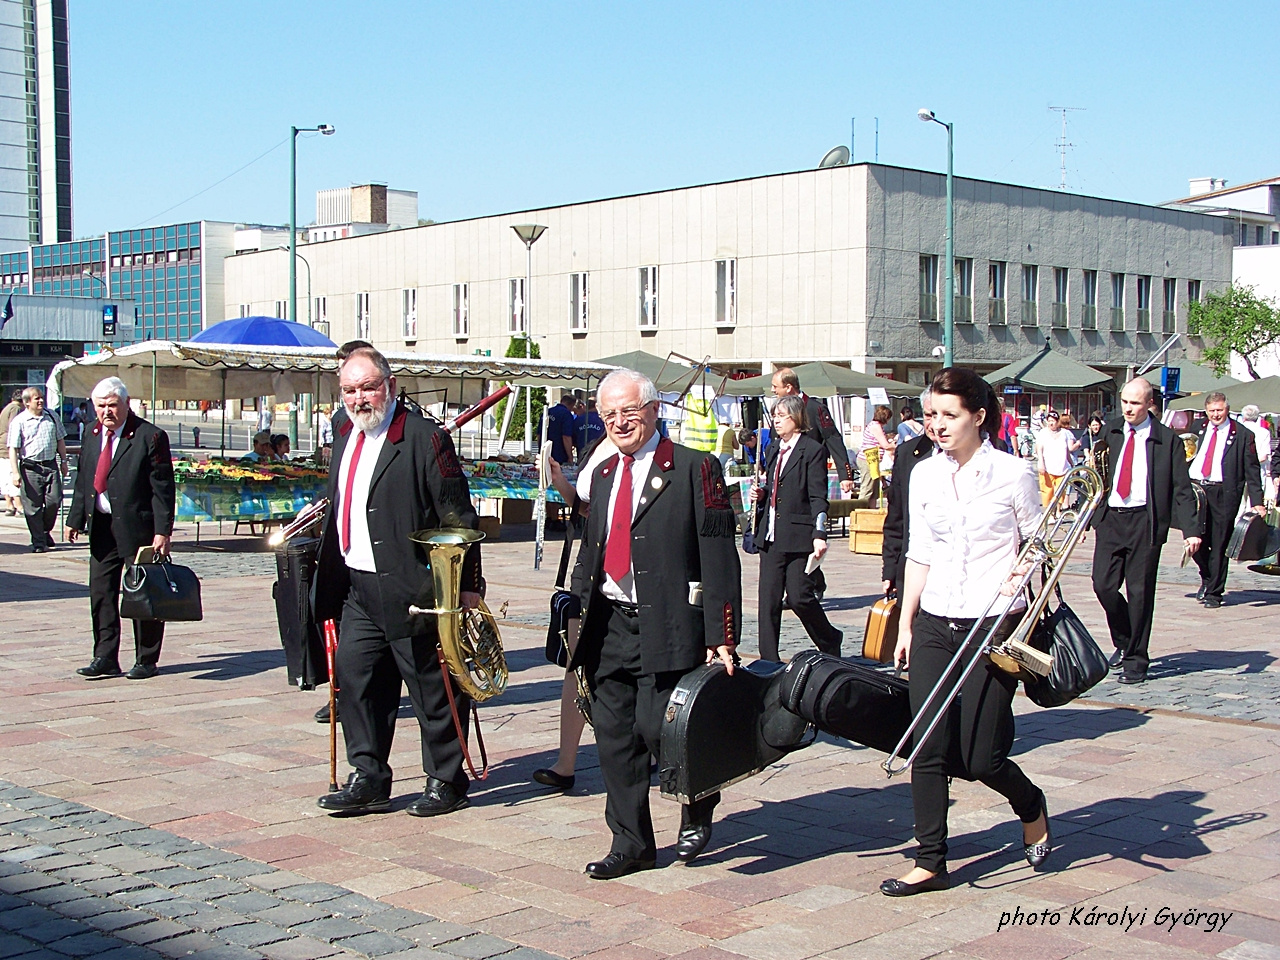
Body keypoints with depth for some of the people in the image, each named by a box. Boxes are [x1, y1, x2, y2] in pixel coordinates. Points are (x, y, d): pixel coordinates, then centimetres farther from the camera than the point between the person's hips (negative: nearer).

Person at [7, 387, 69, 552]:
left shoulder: (51, 417, 10)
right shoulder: (18, 421, -3)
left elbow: (60, 440, 20)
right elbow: (13, 448, -6)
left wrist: (63, 461, 17)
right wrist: (15, 472, -13)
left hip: (51, 465, 3)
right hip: (30, 468, -3)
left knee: (54, 500, -4)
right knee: (33, 506, -1)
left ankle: (45, 531, 22)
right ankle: (38, 542, 8)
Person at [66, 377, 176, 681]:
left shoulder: (150, 437, -10)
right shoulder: (92, 436, 10)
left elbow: (163, 488, -12)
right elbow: (82, 482, 18)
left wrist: (162, 531, -16)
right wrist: (75, 519, 11)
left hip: (138, 528, -6)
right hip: (101, 527, 6)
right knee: (100, 593, 5)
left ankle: (146, 661, 12)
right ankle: (105, 658, 13)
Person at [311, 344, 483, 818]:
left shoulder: (424, 437, -12)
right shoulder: (345, 434, 12)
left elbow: (458, 517, -13)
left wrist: (467, 584, -15)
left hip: (409, 589, -7)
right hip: (358, 587, 8)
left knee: (433, 687, 4)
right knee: (354, 675, 7)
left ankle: (446, 782, 17)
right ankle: (368, 779, 19)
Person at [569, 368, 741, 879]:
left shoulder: (694, 469, -5)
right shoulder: (603, 473, 16)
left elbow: (719, 559, -9)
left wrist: (721, 636, -14)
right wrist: (577, 608, 15)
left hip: (666, 626, -6)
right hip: (609, 625, 6)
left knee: (656, 727, -11)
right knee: (613, 736, 7)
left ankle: (697, 807, 19)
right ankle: (630, 843, 21)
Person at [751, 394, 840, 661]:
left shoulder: (812, 450, -5)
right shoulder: (772, 450, 17)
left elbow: (818, 498, -11)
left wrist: (819, 535, -19)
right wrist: (760, 495, 5)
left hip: (798, 536, -7)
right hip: (771, 536, 7)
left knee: (799, 597, -8)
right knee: (768, 600, 5)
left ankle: (831, 643, 16)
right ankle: (768, 660, 11)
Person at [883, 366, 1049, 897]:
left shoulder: (1012, 473, -4)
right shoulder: (924, 474, 7)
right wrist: (905, 624, 11)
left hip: (994, 627, -4)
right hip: (934, 626, 4)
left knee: (980, 758, -2)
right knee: (928, 749, 0)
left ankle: (1030, 805, 30)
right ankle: (931, 863, 11)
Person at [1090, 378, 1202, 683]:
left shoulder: (1167, 440, -1)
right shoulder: (1109, 432, 9)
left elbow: (1182, 489, -2)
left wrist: (1191, 529, -11)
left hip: (1145, 522, -3)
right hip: (1110, 519, 3)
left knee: (1139, 592, 0)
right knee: (1103, 584, -3)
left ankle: (1135, 660, 12)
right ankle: (1123, 642, 22)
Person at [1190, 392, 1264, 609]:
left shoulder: (1243, 435, 2)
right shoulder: (1198, 429, 12)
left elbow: (1252, 471, 1)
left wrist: (1257, 502, -4)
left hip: (1224, 493, -3)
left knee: (1219, 544, 0)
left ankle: (1214, 593, 10)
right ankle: (1207, 577, 25)